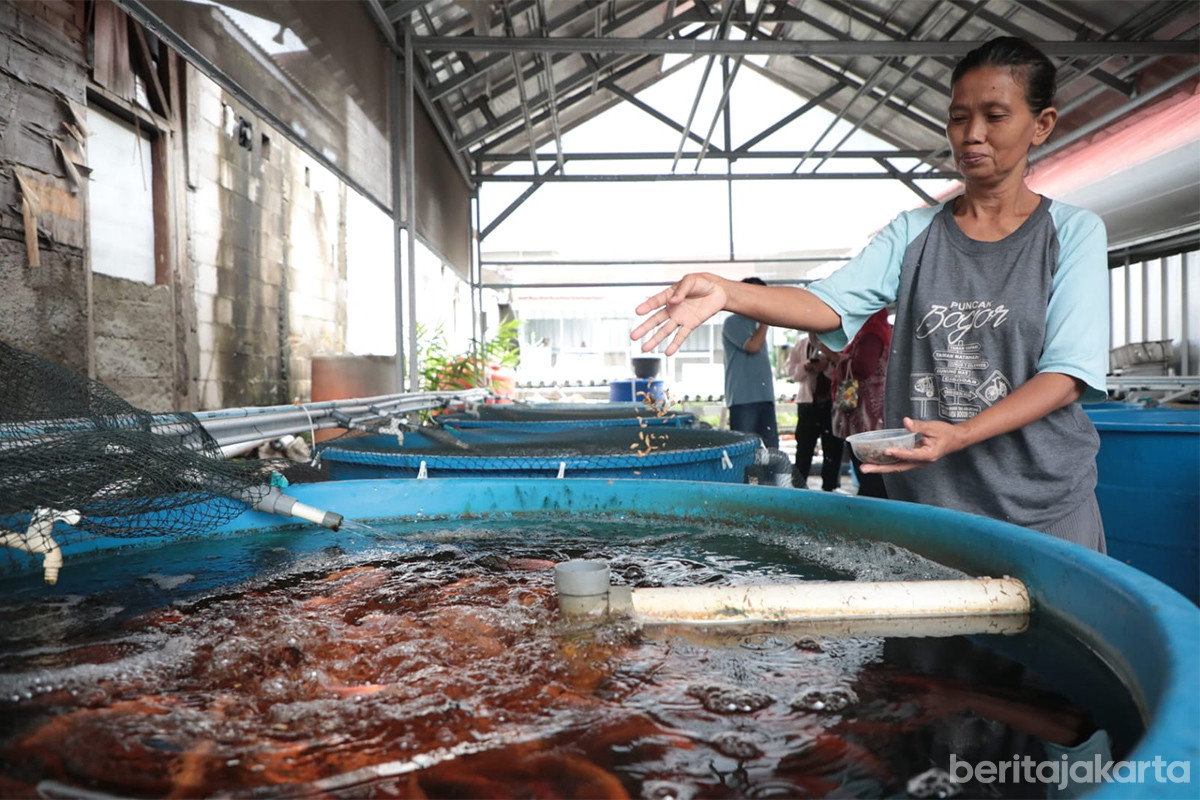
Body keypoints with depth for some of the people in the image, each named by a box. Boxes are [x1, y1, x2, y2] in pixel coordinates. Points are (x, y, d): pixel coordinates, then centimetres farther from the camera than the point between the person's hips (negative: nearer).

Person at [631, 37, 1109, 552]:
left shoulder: (1074, 233, 0)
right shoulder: (912, 232, 5)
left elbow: (1067, 375, -9)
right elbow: (828, 305, -11)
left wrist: (960, 435, -25)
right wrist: (725, 292, -29)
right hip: (924, 499, 2)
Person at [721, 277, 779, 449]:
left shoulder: (756, 324, 20)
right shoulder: (733, 322, -4)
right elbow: (753, 346, -17)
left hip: (764, 398, 8)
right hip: (743, 399, -8)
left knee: (771, 450, 7)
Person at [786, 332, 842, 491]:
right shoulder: (801, 343, 4)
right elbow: (791, 370, 7)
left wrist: (828, 367, -27)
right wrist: (806, 367, -11)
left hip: (833, 403, -3)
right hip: (808, 402, 3)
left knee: (833, 448, 5)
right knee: (804, 444, 8)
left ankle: (828, 488, 16)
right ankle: (798, 485, 18)